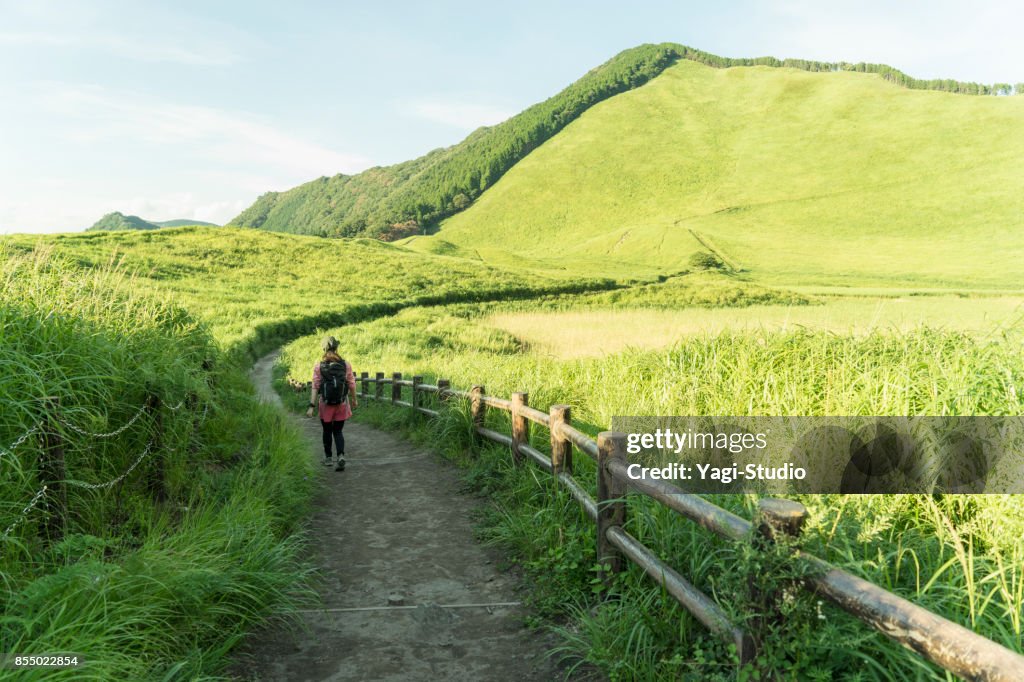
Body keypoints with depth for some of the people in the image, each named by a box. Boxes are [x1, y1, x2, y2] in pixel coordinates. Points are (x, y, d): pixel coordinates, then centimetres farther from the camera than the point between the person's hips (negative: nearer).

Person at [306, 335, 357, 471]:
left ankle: (328, 458, 29)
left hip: (325, 404, -1)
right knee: (338, 431, 11)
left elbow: (315, 387, -10)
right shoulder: (346, 365, -5)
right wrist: (354, 400, 15)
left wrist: (312, 406, -8)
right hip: (342, 403, 1)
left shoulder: (318, 366, -8)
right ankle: (341, 456, -11)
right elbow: (352, 385, 1)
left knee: (327, 431, 18)